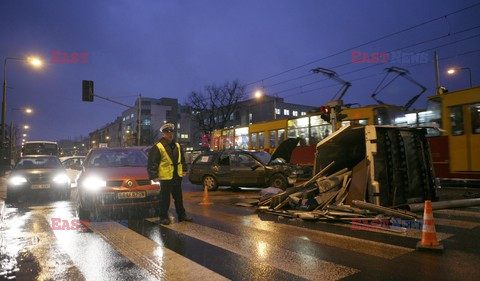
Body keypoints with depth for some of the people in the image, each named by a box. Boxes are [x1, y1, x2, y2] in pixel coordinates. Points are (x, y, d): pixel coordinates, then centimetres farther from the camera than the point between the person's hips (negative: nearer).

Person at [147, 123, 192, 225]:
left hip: (177, 177, 6)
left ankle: (182, 215, 29)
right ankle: (164, 217, 17)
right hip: (165, 178, -6)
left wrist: (184, 170, 17)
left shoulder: (177, 146, 10)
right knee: (165, 199, 3)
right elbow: (152, 163, -12)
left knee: (178, 197, 17)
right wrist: (154, 176, -15)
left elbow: (182, 159, 21)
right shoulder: (157, 147, -10)